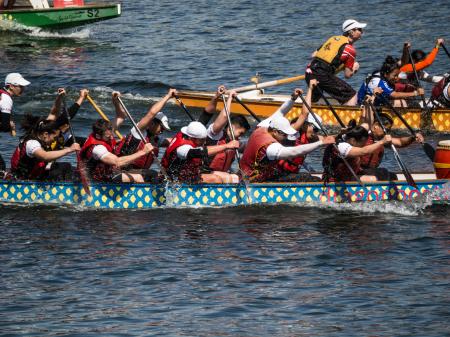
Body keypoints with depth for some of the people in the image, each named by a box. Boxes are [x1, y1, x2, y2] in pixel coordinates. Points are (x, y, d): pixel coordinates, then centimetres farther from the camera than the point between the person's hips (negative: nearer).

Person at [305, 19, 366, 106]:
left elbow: (314, 55, 21)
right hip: (323, 76, -8)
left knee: (313, 99, 31)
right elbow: (347, 75, -2)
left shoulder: (333, 38, 18)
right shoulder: (350, 49, -4)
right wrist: (355, 68, 18)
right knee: (352, 95, -1)